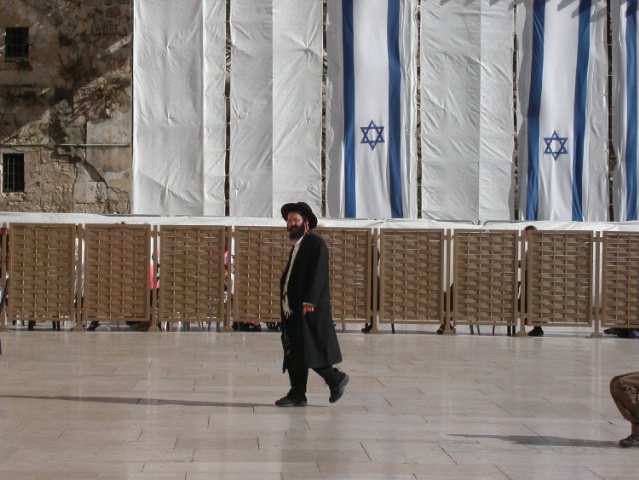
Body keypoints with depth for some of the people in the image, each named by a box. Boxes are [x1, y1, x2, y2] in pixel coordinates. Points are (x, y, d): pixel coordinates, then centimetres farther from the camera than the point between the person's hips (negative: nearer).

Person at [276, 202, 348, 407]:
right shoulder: (296, 246, 20)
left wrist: (309, 301, -25)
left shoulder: (316, 244, -8)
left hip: (309, 309, -9)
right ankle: (297, 395, 8)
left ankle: (336, 379, 9)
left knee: (311, 350, -9)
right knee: (294, 354, 6)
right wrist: (285, 303, 11)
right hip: (292, 309, 9)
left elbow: (318, 274, -17)